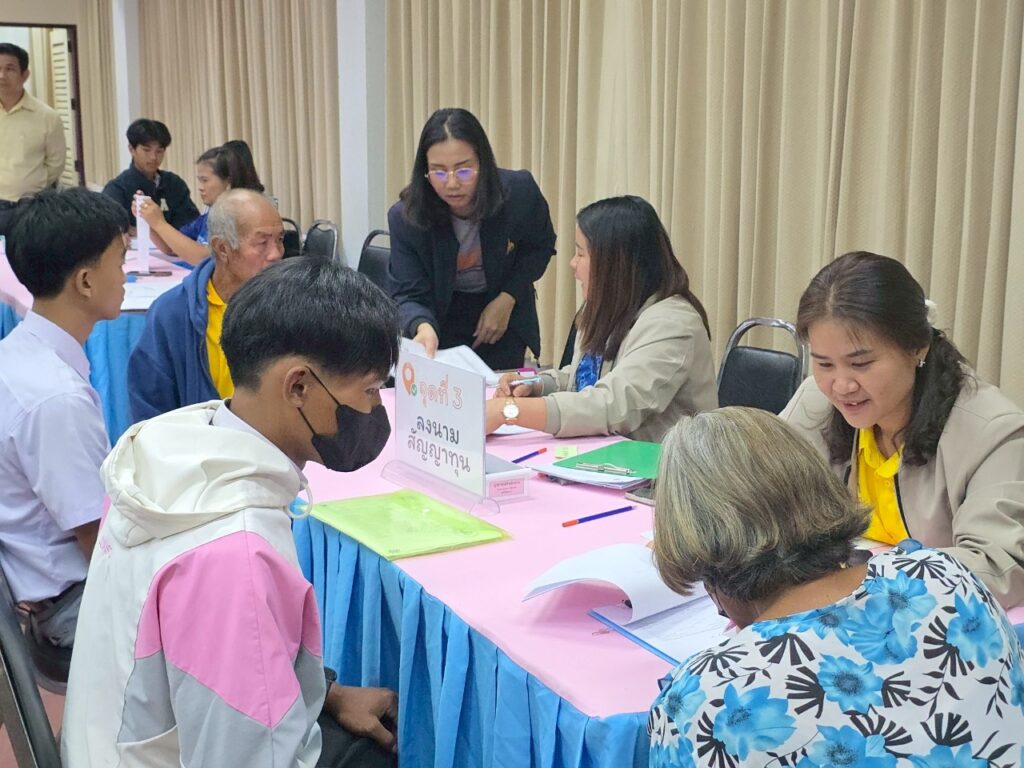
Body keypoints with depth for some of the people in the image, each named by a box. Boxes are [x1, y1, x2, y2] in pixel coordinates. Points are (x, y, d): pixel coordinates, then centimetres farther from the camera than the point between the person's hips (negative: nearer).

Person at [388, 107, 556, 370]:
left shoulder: (519, 191, -21)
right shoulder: (405, 217, -24)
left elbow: (541, 246, -2)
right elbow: (409, 295, -22)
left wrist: (507, 299, -15)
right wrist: (422, 326, -46)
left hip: (503, 312, 1)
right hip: (442, 320, -1)